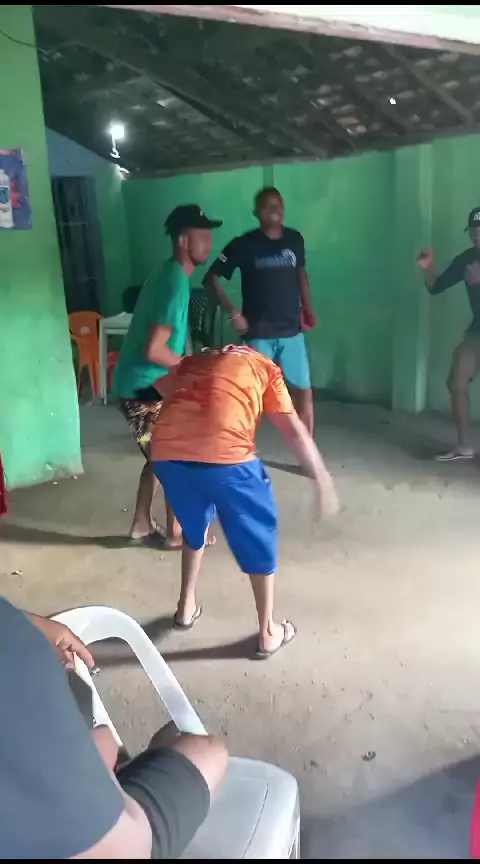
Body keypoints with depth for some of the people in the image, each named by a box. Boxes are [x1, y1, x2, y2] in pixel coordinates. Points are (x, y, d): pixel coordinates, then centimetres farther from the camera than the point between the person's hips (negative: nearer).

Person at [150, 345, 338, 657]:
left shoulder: (195, 361, 33)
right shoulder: (264, 366, 22)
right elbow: (293, 430, 15)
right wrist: (322, 478, 20)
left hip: (166, 454, 4)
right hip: (225, 456, -4)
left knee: (194, 526, 33)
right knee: (259, 538, 19)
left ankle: (187, 607, 45)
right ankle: (268, 633, 31)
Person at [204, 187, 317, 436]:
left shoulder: (294, 239, 3)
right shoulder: (244, 244, -8)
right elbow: (211, 279, -5)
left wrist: (308, 308, 12)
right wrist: (233, 312, -13)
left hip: (292, 331, 4)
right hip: (258, 334, -3)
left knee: (304, 391, 6)